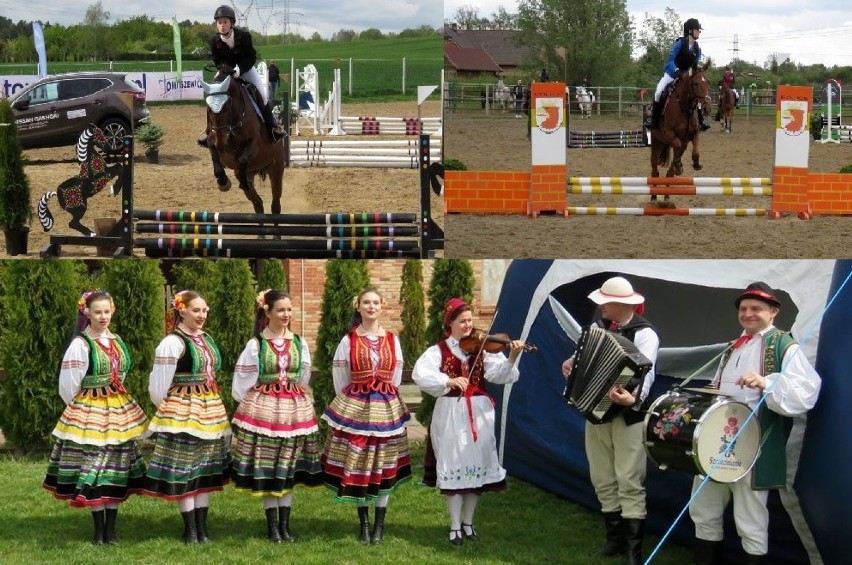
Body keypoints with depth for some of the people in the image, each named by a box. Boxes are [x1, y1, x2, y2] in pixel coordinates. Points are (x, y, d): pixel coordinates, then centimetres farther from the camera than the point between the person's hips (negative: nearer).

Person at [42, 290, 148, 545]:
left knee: (116, 470, 7)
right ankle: (99, 530, 6)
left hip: (119, 411, 6)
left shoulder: (116, 341, 8)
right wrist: (82, 408, 2)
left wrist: (115, 402, 16)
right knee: (93, 467, -3)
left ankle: (111, 530, 13)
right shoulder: (80, 344, -12)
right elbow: (68, 385, -10)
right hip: (90, 413, -6)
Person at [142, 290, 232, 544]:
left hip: (209, 410, 8)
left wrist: (212, 405, 19)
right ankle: (190, 530, 5)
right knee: (184, 470, -2)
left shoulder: (206, 340, 12)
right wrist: (167, 410, -1)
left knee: (206, 470, 9)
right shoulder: (172, 343, -13)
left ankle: (202, 528, 15)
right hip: (182, 412, -8)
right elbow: (159, 385, -11)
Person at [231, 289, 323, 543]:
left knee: (289, 469, 6)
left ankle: (285, 525, 13)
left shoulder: (299, 343, 4)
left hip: (294, 408, 3)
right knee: (266, 469, 1)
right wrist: (251, 404, 5)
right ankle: (272, 525, 9)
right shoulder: (256, 344, -4)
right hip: (263, 408, -3)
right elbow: (243, 379, 1)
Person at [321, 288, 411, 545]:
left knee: (384, 465, 4)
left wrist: (384, 398, 12)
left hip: (386, 408, 2)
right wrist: (350, 403, 7)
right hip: (355, 408, -1)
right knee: (357, 464, 1)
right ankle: (364, 524, 12)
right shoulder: (348, 340, -1)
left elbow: (396, 377, 11)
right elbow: (340, 377, 4)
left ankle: (380, 525, 12)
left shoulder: (392, 340, 5)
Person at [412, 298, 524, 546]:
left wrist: (511, 359, -27)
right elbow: (420, 374, -17)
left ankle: (468, 523, 20)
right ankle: (455, 526, 8)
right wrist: (449, 381, -28)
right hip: (450, 414, -2)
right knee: (454, 465, -1)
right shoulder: (438, 351, -2)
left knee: (477, 463, 6)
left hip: (479, 412, 2)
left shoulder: (482, 347, 4)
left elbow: (497, 374, -9)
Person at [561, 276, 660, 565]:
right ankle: (615, 539, 23)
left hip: (628, 415, -7)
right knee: (602, 479, 12)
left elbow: (645, 371, -27)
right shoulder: (600, 326, 8)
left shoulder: (644, 333, -14)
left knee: (629, 481, -8)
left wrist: (633, 398, -45)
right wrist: (571, 363, 7)